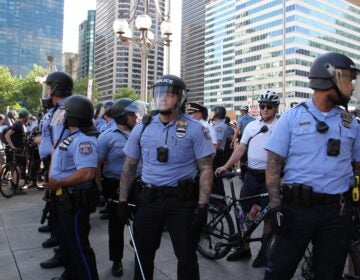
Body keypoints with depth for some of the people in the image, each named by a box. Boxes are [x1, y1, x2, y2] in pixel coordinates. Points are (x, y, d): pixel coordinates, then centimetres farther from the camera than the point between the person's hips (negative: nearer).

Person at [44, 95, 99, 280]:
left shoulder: (83, 140, -23)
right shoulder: (72, 137, 10)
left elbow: (87, 173, -32)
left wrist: (58, 183, -23)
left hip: (75, 201, -11)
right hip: (65, 198, 11)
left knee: (78, 245, 1)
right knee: (67, 241, 24)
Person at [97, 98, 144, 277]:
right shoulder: (107, 137, -9)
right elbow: (96, 165, -9)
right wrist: (101, 189, -10)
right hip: (116, 187, -4)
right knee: (117, 225, 10)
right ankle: (116, 261, 28)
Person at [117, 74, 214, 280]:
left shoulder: (194, 129, -7)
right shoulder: (142, 128, 3)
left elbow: (206, 169, -7)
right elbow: (130, 166, 9)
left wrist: (202, 206, -14)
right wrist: (123, 200, 7)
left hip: (183, 200, -3)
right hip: (149, 199, 4)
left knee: (187, 257, 9)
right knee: (143, 255, 17)